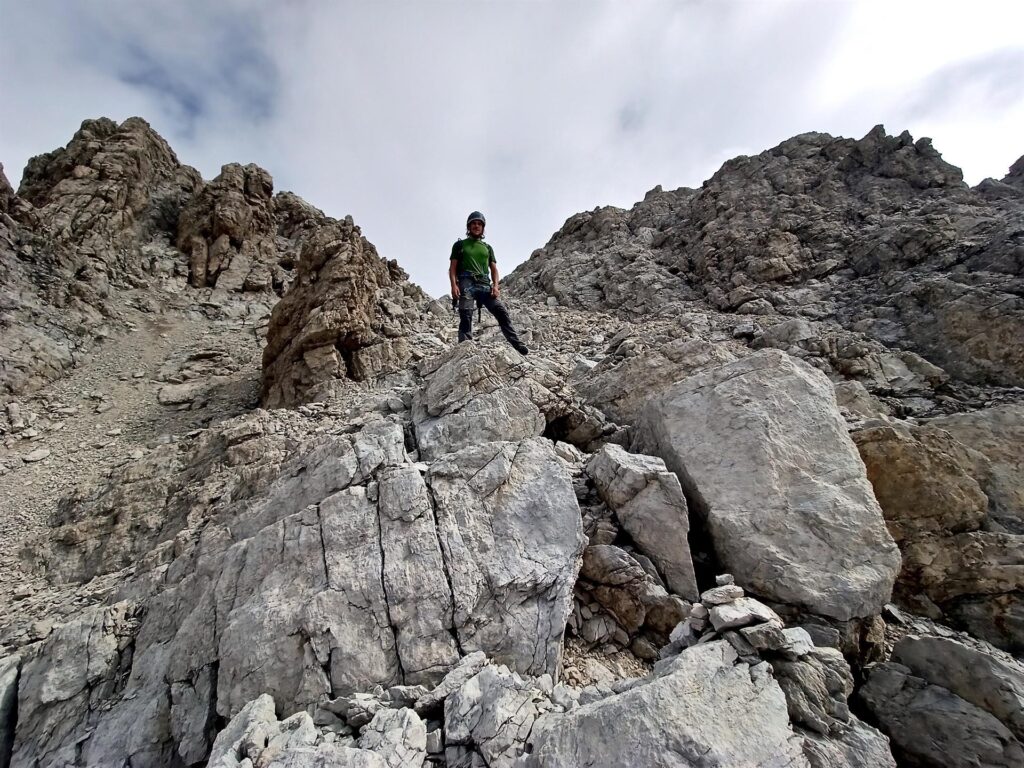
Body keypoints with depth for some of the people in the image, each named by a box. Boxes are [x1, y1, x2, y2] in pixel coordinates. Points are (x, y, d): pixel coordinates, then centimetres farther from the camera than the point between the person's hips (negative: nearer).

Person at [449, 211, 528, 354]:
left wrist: (495, 285, -1)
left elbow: (494, 269, 19)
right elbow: (453, 268, 8)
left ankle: (517, 344, -17)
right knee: (466, 316, -16)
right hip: (466, 284, -2)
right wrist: (454, 285, -10)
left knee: (501, 311, -14)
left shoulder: (487, 248, 26)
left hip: (485, 285, 2)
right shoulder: (460, 244, 17)